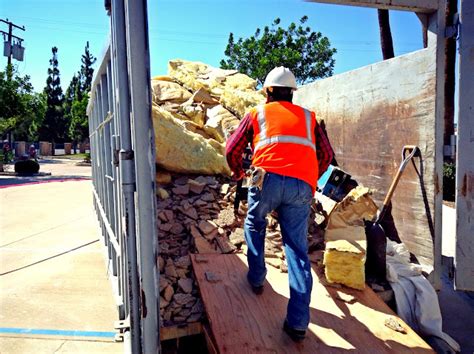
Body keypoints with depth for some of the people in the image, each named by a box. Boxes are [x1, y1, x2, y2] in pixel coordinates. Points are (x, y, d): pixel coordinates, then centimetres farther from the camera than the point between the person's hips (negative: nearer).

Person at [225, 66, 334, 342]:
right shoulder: (309, 116, 26)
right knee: (298, 249, 6)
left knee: (254, 225, 28)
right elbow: (327, 155, 23)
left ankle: (257, 278, 29)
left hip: (269, 178, -2)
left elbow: (232, 149, 19)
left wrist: (238, 172, 38)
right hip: (302, 187, 2)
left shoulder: (257, 113, 20)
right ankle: (298, 322, 4)